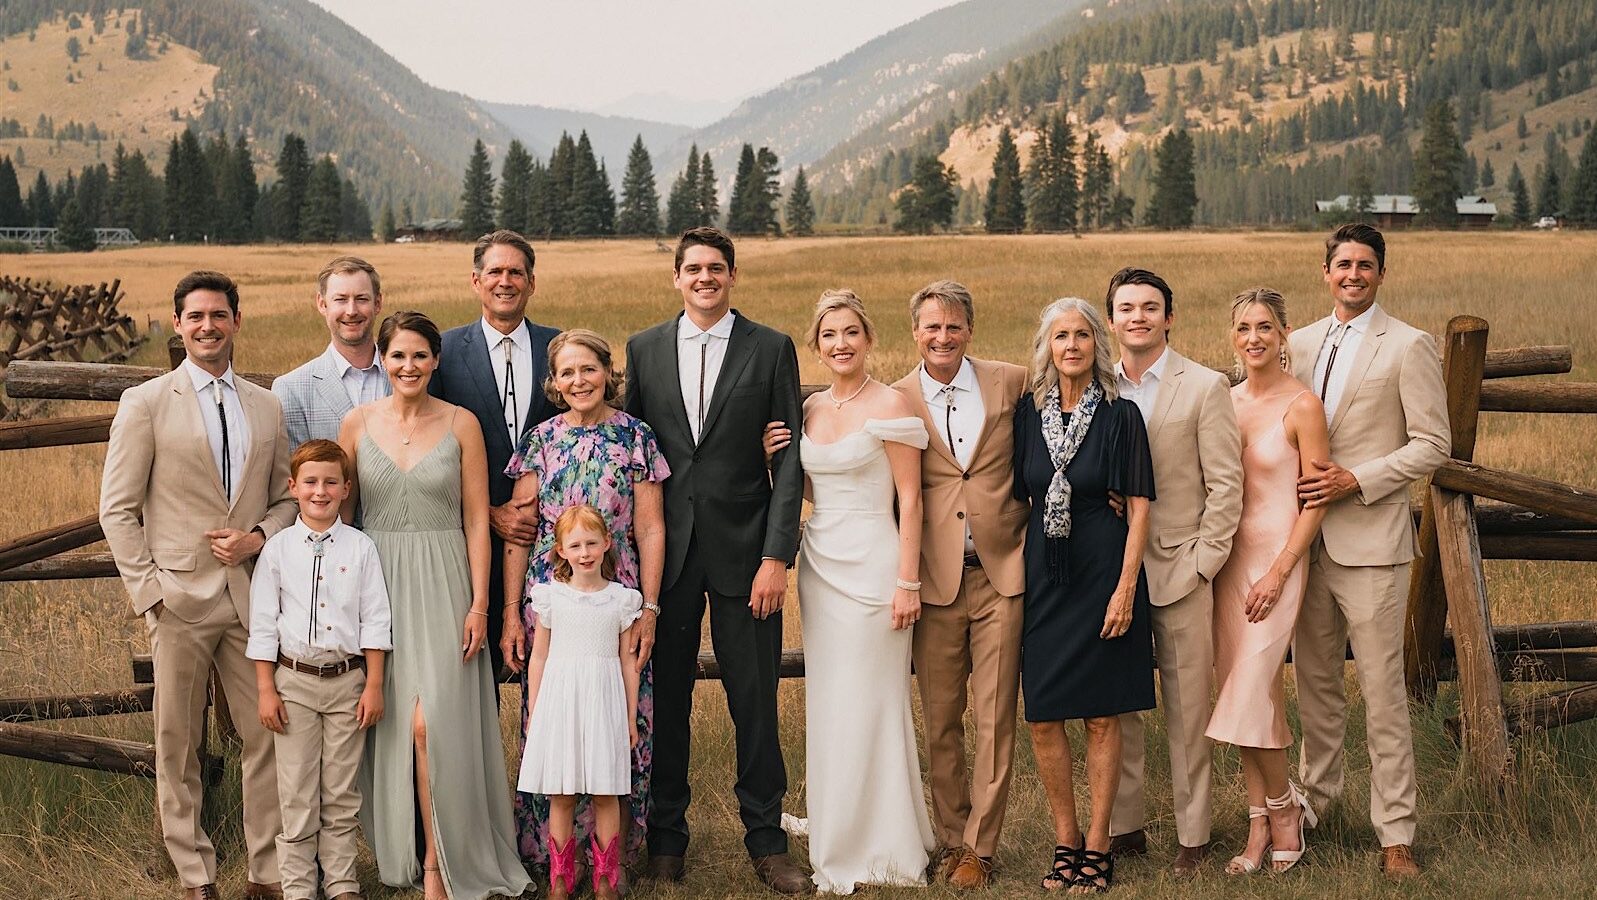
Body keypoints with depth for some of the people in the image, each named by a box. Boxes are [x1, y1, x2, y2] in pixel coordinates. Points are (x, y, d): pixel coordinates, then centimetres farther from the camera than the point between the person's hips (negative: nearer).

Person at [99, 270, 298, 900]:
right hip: (179, 598, -3)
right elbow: (117, 509, -1)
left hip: (253, 594, 3)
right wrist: (148, 591, -8)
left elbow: (286, 498, 17)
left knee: (267, 736, 3)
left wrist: (259, 536, -5)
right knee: (178, 745, 4)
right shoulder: (145, 403, 0)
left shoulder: (267, 407, 12)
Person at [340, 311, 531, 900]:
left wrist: (479, 604, -6)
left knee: (430, 723, -12)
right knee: (388, 721, 4)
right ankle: (397, 851, 20)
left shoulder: (461, 425, 0)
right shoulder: (358, 424, 4)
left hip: (443, 586, -2)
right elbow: (337, 513, 8)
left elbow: (476, 521, 0)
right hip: (377, 585, 2)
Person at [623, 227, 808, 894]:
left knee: (755, 701, 3)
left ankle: (766, 838, 15)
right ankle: (666, 836, 20)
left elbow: (789, 460, -1)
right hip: (665, 551, 2)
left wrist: (776, 555, -9)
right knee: (665, 697, 8)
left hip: (744, 550, -2)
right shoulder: (643, 349, 8)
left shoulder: (772, 349, 2)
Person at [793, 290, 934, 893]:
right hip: (819, 563, 7)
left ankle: (884, 849, 10)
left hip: (871, 565, -6)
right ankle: (838, 848, 20)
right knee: (827, 707, 10)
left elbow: (909, 499, -10)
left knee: (871, 704, -2)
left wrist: (907, 580, -14)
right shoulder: (811, 409, 11)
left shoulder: (890, 405, -8)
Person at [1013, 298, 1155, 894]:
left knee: (1102, 717, 3)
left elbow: (1139, 507, -5)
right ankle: (1065, 840, 18)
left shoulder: (1120, 415, -3)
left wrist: (1126, 587, -12)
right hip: (1041, 575, 3)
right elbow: (1017, 498, 12)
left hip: (1103, 571, -3)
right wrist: (1012, 574, 6)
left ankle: (1097, 846, 13)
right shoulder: (1027, 414, 6)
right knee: (1042, 718, 4)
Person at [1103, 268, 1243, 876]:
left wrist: (1203, 561, -9)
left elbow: (1226, 484, -3)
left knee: (1187, 711, 2)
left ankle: (1192, 837, 11)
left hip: (1181, 570, -3)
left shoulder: (1205, 387, -2)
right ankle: (1125, 826, 19)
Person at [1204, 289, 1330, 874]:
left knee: (1254, 693, -11)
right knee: (1237, 690, 4)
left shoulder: (1301, 405, -8)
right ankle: (1261, 826, 12)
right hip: (1226, 556, 6)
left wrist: (1278, 573, -14)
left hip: (1278, 556, -5)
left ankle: (1282, 810, 10)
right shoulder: (1224, 402, 9)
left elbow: (1317, 500, -9)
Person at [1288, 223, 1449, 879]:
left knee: (1382, 692, -3)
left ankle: (1395, 834, 4)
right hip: (1307, 540, 5)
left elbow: (1433, 443, -6)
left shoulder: (1409, 347, -4)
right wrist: (1291, 480, 1)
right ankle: (1315, 794, 31)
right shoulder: (1301, 343, 12)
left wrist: (1355, 479, -15)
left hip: (1371, 542, -5)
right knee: (1315, 683, 15)